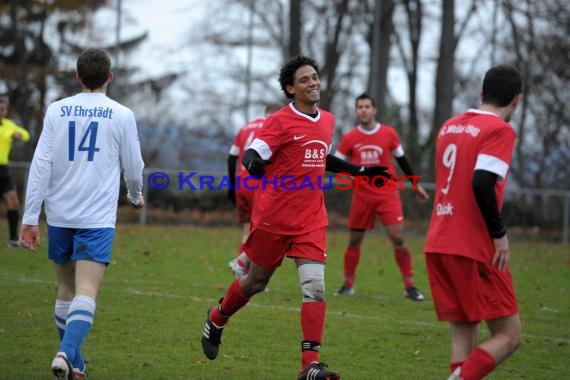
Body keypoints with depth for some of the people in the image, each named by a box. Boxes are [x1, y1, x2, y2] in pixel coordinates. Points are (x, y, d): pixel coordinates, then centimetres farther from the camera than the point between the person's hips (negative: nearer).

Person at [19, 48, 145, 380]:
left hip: (59, 215, 3)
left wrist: (30, 218, -1)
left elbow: (41, 164, -3)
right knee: (86, 292, -11)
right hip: (97, 217, -3)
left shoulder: (56, 110, 3)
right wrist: (136, 196, 28)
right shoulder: (121, 115, -2)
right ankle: (66, 353, -32)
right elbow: (133, 167, 6)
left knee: (66, 289, 17)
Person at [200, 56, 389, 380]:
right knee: (257, 281, 11)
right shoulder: (281, 121, -10)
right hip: (274, 217, -4)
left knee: (315, 286, -12)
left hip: (312, 219, 4)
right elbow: (252, 155, -18)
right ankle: (217, 320, 41)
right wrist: (255, 165, -41)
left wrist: (359, 171, 28)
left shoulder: (328, 120, 10)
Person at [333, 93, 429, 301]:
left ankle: (409, 286, -2)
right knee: (354, 240, 7)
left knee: (398, 239, -10)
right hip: (362, 196, 1)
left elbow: (402, 160, 10)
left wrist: (416, 185, 13)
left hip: (388, 194, -1)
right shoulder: (349, 139, -1)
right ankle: (348, 284, 21)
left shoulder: (389, 134, -1)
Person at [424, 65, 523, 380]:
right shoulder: (500, 130, -9)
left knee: (463, 335, 8)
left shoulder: (449, 126, 14)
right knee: (508, 335, -1)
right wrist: (499, 234, -14)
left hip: (437, 246, 7)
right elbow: (482, 183, -21)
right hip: (475, 249, -7)